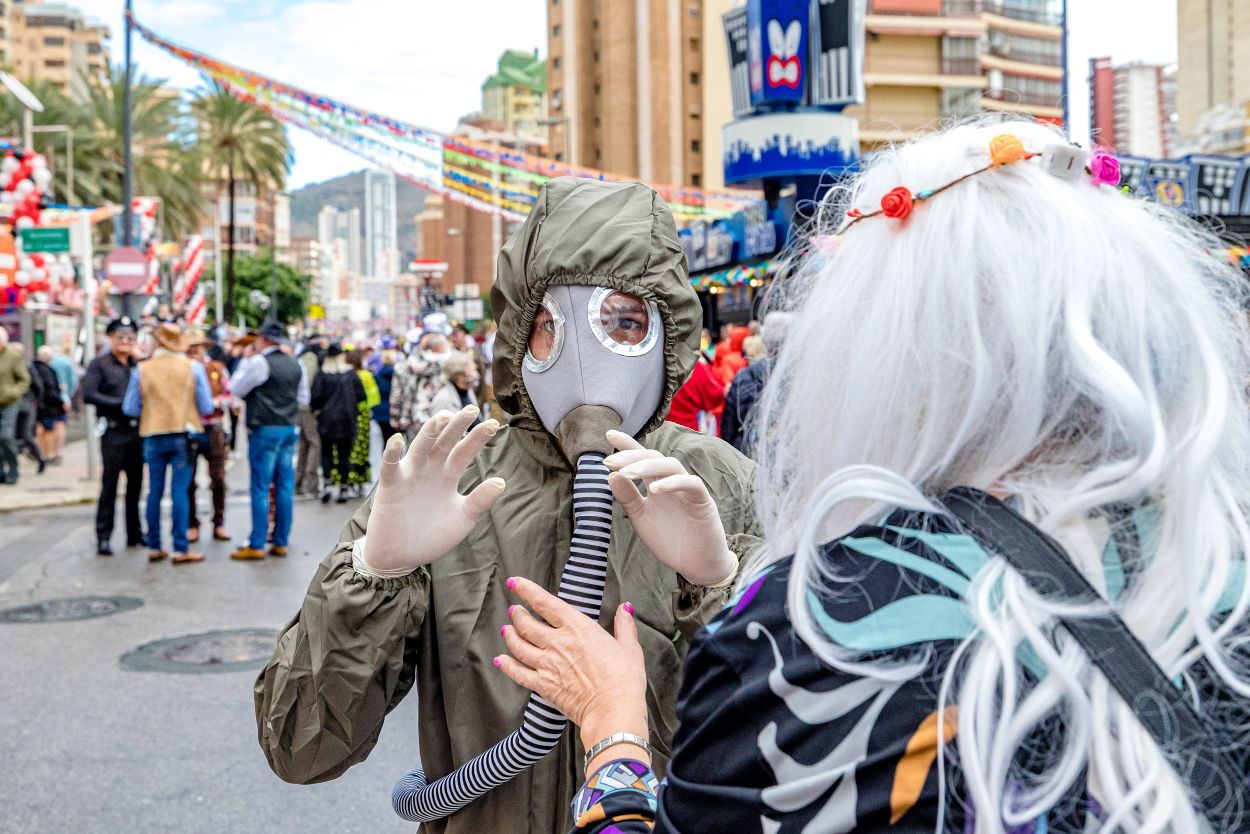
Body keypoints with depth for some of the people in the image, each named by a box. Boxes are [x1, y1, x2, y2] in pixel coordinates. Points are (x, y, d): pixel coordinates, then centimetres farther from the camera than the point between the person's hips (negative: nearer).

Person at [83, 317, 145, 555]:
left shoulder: (138, 365, 13)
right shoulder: (99, 364, 0)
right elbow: (88, 394, -11)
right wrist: (120, 404, -15)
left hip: (137, 431, 5)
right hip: (114, 431, -5)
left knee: (136, 484, 10)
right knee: (109, 486, -4)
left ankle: (135, 533, 20)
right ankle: (103, 538, 1)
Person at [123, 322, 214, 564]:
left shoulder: (142, 369, 2)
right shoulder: (193, 367, -2)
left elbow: (130, 408, 3)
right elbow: (207, 407, -1)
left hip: (153, 436, 2)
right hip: (183, 434, -2)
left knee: (154, 491, 10)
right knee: (180, 491, -2)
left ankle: (154, 547, 14)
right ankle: (181, 549, -4)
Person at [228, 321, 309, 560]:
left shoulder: (258, 362, -10)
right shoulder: (295, 364, 10)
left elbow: (236, 388, 0)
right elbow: (303, 397, 18)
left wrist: (245, 360, 6)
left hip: (265, 430, -6)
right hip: (290, 429, 6)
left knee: (260, 488, -3)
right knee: (284, 487, 8)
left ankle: (256, 545, -3)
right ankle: (281, 542, 11)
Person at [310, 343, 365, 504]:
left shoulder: (323, 374, -6)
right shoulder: (351, 373, -2)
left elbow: (316, 396, -10)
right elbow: (361, 395, -2)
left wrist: (317, 409, 8)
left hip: (327, 418, -1)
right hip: (347, 419, 1)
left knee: (326, 452, 8)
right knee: (344, 454, 7)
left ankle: (328, 482, -10)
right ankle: (343, 488, 6)